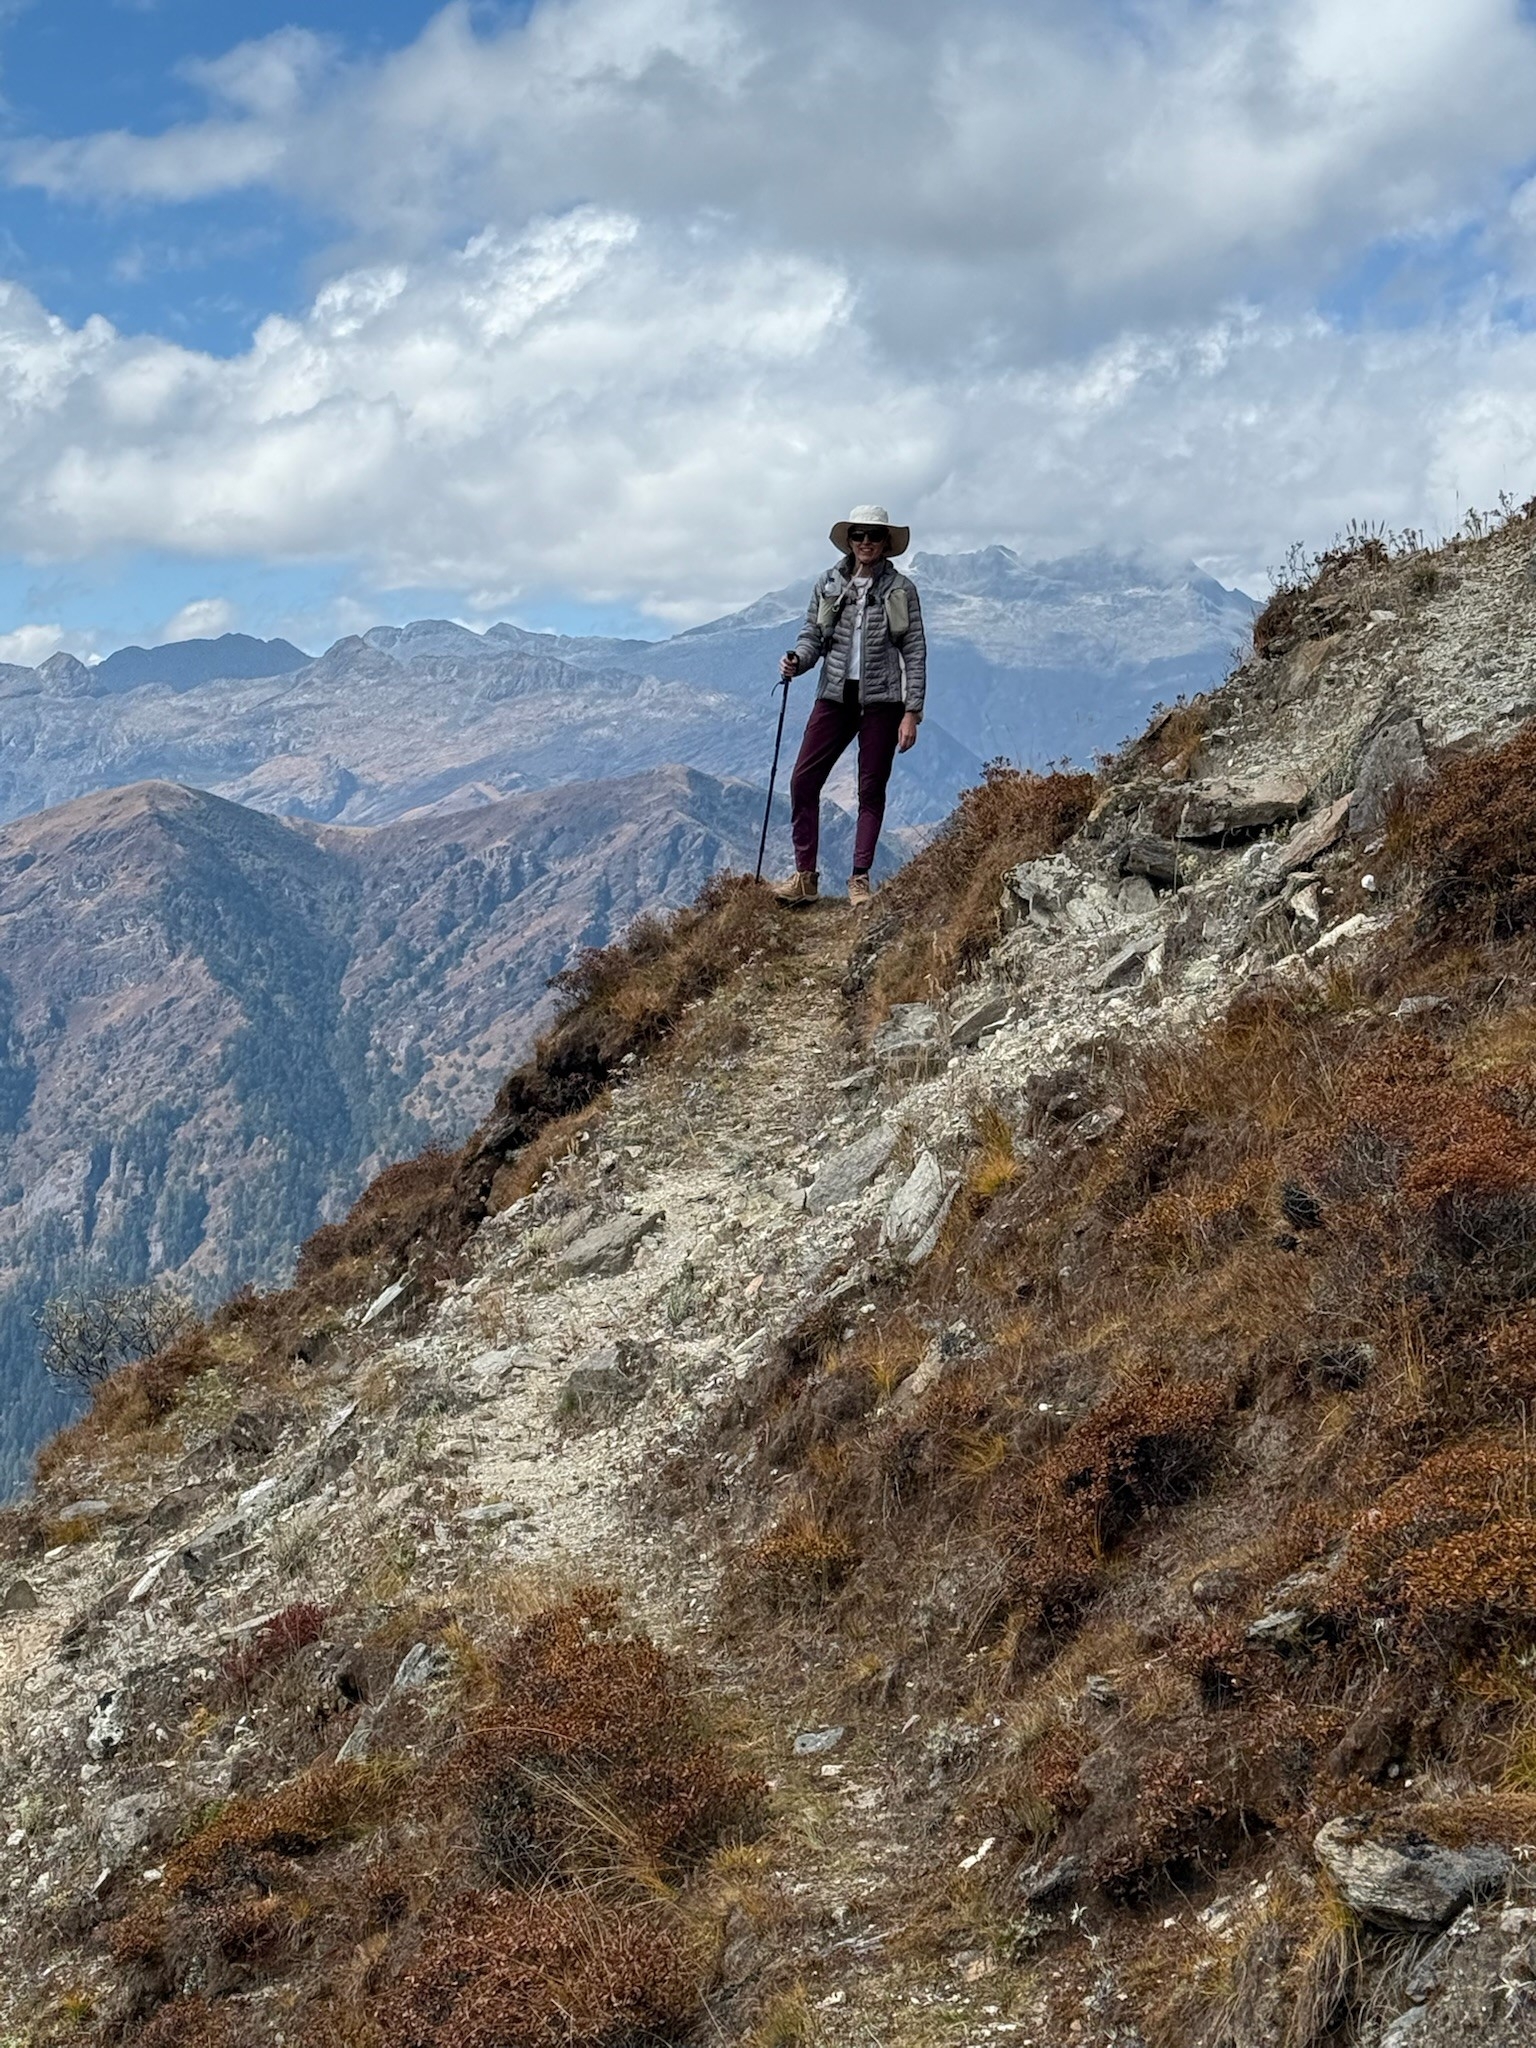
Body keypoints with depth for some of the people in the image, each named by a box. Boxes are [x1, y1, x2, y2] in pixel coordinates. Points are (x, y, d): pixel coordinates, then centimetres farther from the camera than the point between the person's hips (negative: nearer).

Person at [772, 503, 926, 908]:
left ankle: (860, 879, 10)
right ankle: (805, 876, 1)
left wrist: (912, 712, -8)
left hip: (881, 701, -2)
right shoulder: (828, 585, 6)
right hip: (835, 697, 2)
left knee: (871, 789, 3)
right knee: (803, 781, -5)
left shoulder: (901, 589, -1)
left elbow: (915, 652, -2)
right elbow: (812, 636, 10)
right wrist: (797, 661, -14)